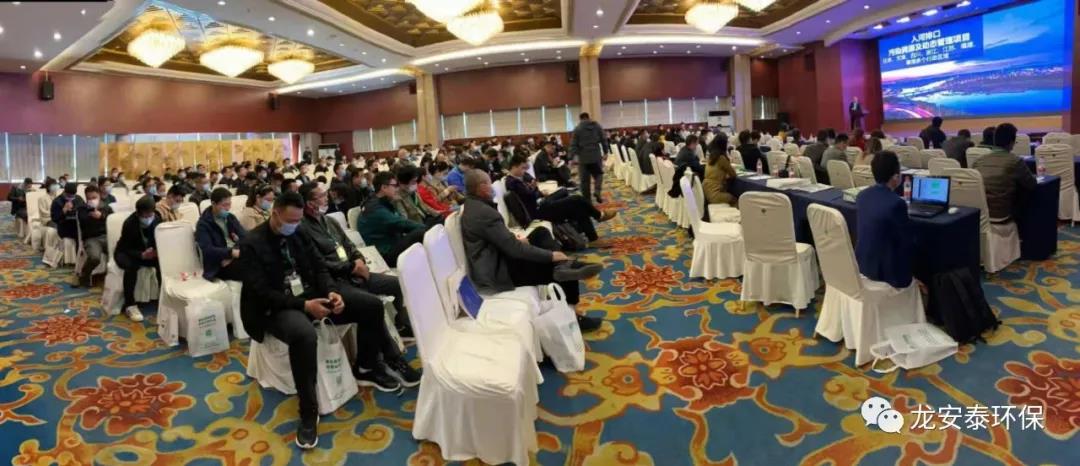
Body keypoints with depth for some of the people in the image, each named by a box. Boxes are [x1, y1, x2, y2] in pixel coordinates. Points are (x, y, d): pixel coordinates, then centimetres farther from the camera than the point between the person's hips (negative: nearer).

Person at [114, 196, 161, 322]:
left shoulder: (157, 220, -14)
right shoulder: (130, 223, -25)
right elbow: (125, 248, -23)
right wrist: (141, 255, -41)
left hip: (149, 252, 3)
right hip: (127, 253, -3)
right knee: (131, 265, -36)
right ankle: (130, 305, -28)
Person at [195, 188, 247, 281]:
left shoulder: (230, 217, 18)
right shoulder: (203, 224, -1)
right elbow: (207, 250, -15)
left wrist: (240, 240, -16)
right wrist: (231, 252, -29)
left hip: (238, 256, 6)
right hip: (220, 266, -6)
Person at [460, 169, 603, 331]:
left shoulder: (471, 206, 8)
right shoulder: (484, 213, -24)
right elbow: (514, 249, -25)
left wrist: (516, 240, 11)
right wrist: (551, 255, -17)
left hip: (494, 260, 10)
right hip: (497, 273, -10)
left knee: (541, 233, 9)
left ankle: (564, 265, -14)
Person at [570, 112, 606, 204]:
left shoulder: (577, 129, 1)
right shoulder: (598, 126, 8)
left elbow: (573, 144, -3)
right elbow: (604, 141, 6)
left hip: (583, 158, -1)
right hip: (596, 156, 2)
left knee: (584, 180, 5)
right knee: (598, 174, 18)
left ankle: (587, 200, 6)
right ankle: (597, 191, -7)